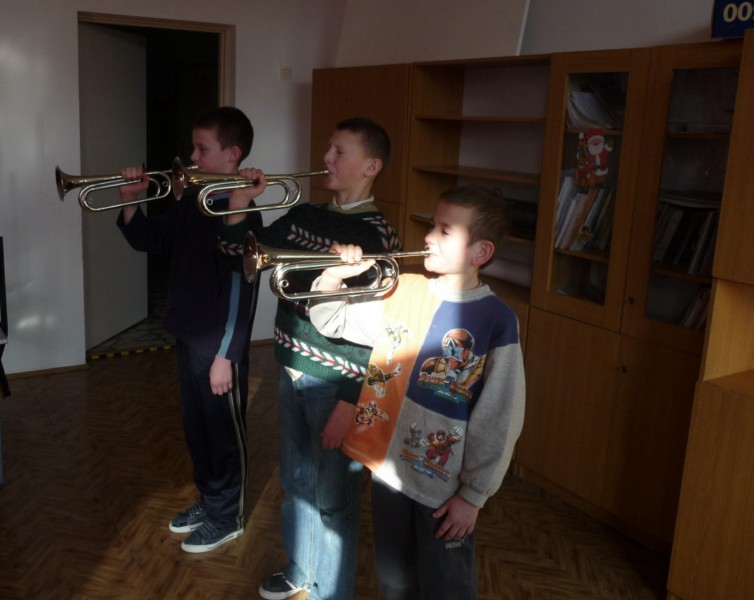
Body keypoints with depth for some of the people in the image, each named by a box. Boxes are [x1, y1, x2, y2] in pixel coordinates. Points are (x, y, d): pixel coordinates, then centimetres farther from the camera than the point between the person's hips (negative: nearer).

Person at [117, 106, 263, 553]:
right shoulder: (192, 201, 6)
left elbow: (239, 290, -22)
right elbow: (150, 240, 16)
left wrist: (225, 355, -20)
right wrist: (130, 202, -1)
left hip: (220, 345, -8)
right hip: (188, 337, 8)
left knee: (225, 430, 8)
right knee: (197, 426, 20)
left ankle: (227, 517, 25)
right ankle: (208, 499, 39)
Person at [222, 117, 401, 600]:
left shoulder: (378, 235, -16)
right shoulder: (304, 215, 5)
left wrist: (353, 402, -19)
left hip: (337, 385, -7)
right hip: (293, 370, 7)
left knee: (334, 498, 9)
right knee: (296, 481, 23)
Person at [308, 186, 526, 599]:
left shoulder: (497, 320, -17)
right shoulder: (402, 290, -2)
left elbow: (500, 419, -14)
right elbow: (330, 322, 8)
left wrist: (474, 494, -11)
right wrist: (334, 276, -11)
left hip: (444, 481, -4)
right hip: (387, 463, 5)